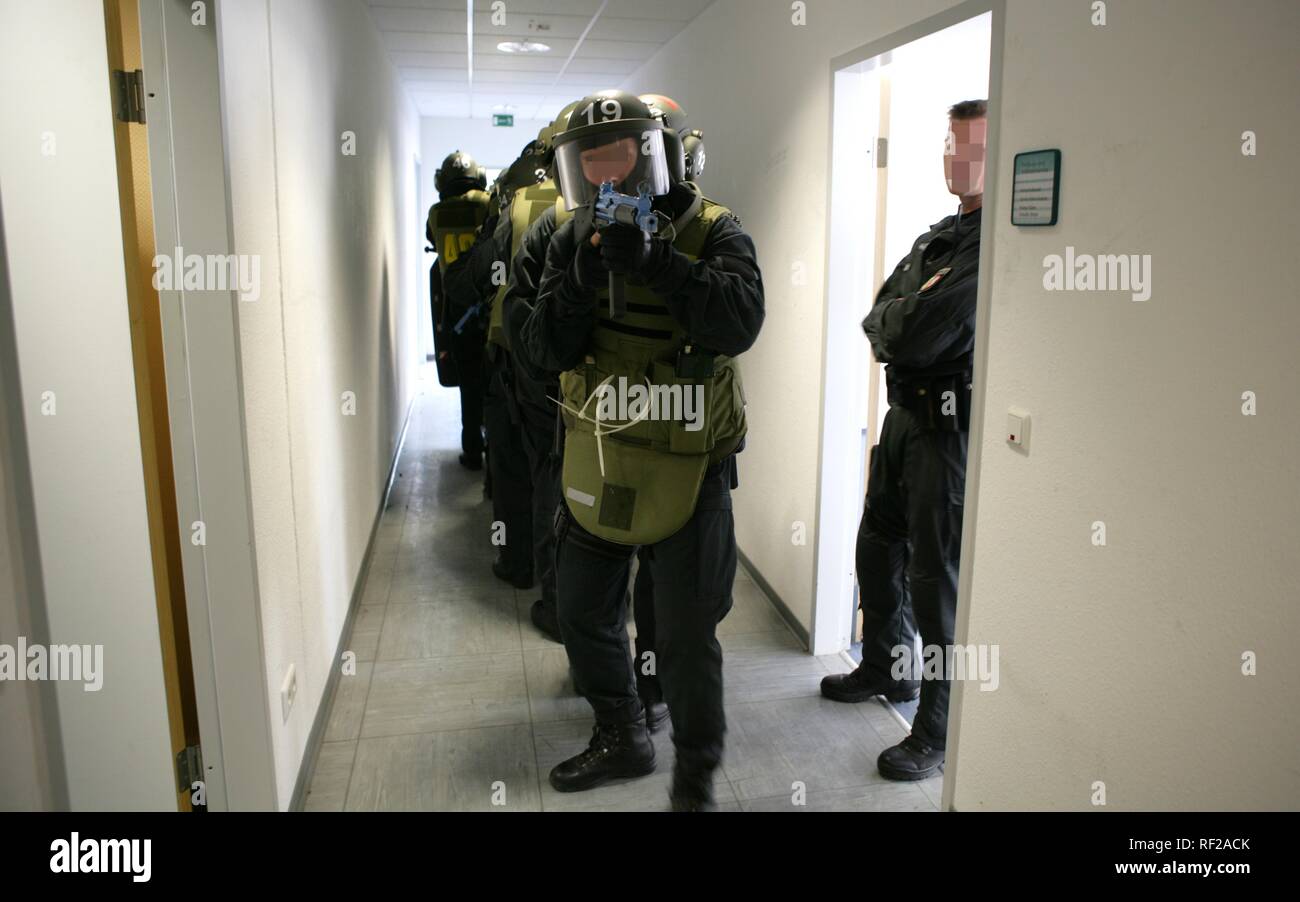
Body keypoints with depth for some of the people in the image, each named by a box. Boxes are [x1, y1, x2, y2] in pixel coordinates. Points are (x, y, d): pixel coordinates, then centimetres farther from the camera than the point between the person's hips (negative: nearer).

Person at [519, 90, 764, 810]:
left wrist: (654, 261, -32)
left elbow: (740, 321, -26)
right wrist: (581, 281, -20)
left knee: (686, 641, 4)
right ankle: (621, 740, 42)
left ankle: (695, 779, 28)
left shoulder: (711, 230, -9)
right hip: (595, 464, 5)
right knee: (583, 615, 18)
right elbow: (546, 351, -5)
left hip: (685, 471, -5)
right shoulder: (574, 239, 3)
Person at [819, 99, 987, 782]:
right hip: (906, 413, 10)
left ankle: (941, 730, 14)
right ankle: (888, 668, 42)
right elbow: (877, 316, 9)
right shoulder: (941, 234, 14)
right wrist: (904, 319, -10)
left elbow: (918, 335, -25)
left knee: (936, 574, -2)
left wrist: (891, 322, -5)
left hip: (951, 424, -10)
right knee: (878, 546, 21)